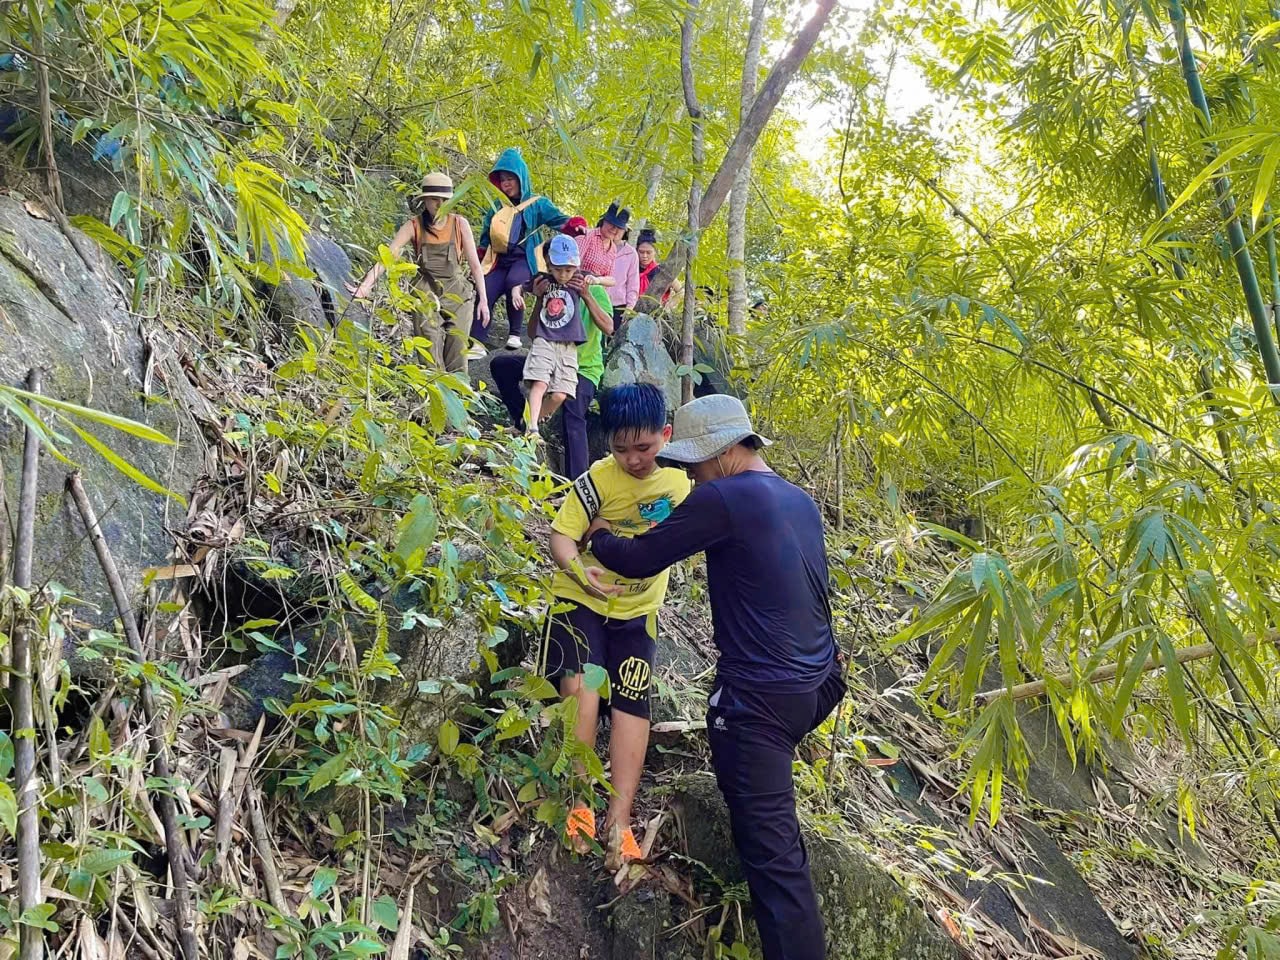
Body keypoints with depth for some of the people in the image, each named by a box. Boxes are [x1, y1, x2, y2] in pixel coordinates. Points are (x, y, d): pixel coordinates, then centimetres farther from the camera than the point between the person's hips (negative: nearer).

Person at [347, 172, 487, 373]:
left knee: (457, 356, 1)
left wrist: (483, 300, -1)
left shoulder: (459, 224, -3)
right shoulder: (414, 226, -4)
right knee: (430, 357, -5)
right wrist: (365, 286, -24)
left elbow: (474, 263, 1)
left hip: (458, 295, 1)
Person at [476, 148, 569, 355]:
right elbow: (485, 239, 24)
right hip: (500, 261, 5)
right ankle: (476, 344, -13)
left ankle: (515, 334, -26)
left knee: (513, 281, -36)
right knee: (484, 293, -16)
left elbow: (559, 220, -8)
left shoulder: (537, 204, 5)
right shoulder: (497, 208, 17)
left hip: (525, 259, -5)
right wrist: (481, 264, 17)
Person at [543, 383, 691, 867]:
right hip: (582, 600, -3)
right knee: (582, 688, -21)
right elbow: (562, 536, -21)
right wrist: (579, 570, -39)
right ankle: (579, 803, -10)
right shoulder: (597, 480, -16)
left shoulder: (679, 479, -5)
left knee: (631, 704, -2)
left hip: (637, 609, 4)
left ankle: (619, 819, 2)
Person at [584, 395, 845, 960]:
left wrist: (600, 536, 12)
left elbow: (641, 561, -7)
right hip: (817, 683, 9)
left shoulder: (722, 498, -12)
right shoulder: (800, 501, 12)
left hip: (761, 695, -9)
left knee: (770, 845, -5)